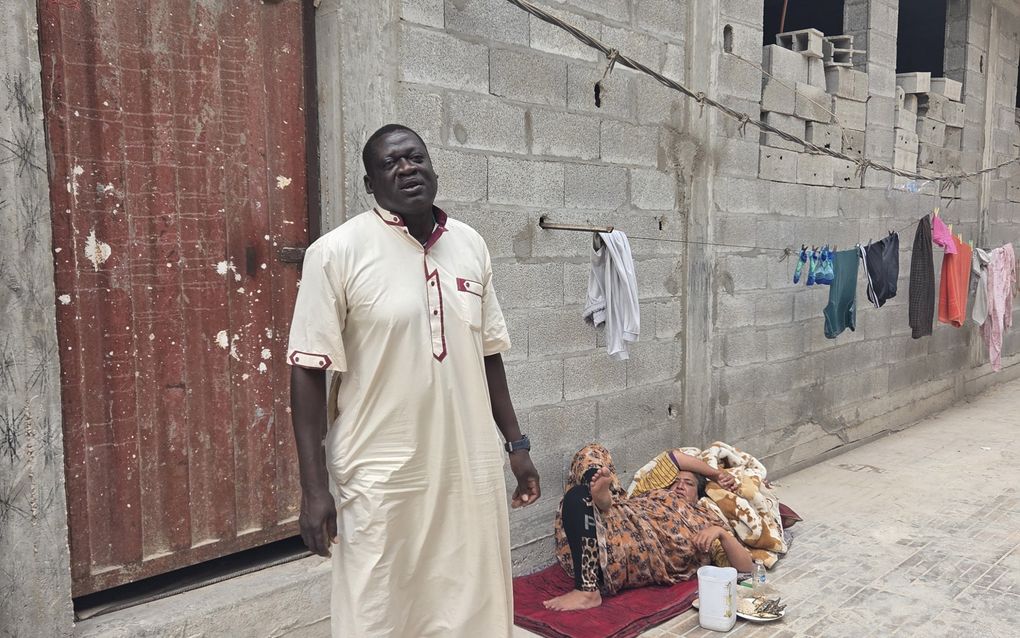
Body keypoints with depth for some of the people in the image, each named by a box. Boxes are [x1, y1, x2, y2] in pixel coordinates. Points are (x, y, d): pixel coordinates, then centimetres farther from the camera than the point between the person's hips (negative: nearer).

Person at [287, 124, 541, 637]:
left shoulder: (470, 245, 6)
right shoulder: (337, 251, -9)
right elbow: (308, 370, -9)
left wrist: (516, 444, 13)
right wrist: (314, 486, -12)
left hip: (470, 470, 5)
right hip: (383, 477, -4)